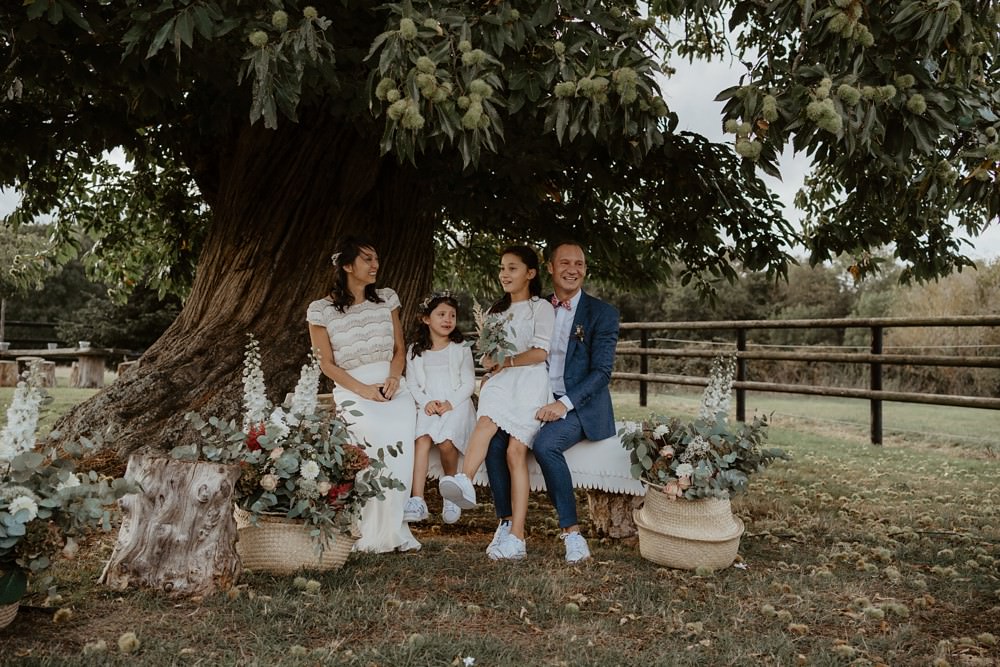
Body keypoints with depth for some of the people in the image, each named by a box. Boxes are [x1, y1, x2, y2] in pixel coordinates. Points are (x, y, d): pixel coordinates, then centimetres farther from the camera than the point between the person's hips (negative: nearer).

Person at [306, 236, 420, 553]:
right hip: (352, 390, -3)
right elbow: (327, 364, 3)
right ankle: (376, 532, -18)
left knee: (401, 443, -26)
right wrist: (363, 390, -10)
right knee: (379, 438, -30)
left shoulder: (387, 299, 15)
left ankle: (390, 529, -15)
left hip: (393, 386, 3)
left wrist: (393, 378, -5)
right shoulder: (321, 310, 5)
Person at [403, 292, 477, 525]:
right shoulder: (415, 351, 17)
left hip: (456, 405, -1)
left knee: (446, 442, -29)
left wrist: (451, 402, -12)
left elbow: (469, 383, 4)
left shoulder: (461, 349, 11)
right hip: (428, 406, 2)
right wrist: (426, 402, -9)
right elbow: (411, 384, 10)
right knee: (422, 439, -28)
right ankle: (417, 501, -34)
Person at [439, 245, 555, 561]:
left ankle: (516, 537, -24)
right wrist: (489, 362, 4)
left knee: (516, 450, -19)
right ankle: (465, 482, -57)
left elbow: (540, 353, -2)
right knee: (487, 420, -31)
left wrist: (507, 362, -4)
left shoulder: (541, 308, 9)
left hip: (530, 380, -4)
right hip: (500, 380, 4)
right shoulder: (496, 310, 27)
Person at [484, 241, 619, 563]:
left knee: (545, 444, -33)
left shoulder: (603, 313, 0)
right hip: (539, 400, 4)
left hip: (581, 405, -4)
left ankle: (572, 531, -21)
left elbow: (602, 372, -8)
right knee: (495, 442, -21)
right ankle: (508, 522, -5)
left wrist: (565, 403, -22)